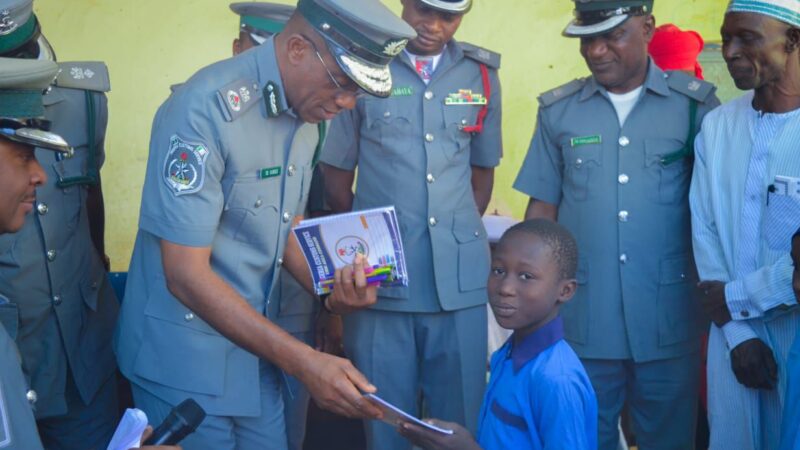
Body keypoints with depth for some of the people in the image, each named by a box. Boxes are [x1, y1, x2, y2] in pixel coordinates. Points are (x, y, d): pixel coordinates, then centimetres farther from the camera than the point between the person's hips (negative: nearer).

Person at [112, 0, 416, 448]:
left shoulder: (306, 111, 1)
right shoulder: (206, 109, -23)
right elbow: (185, 275, -25)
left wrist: (333, 289, -6)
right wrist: (303, 361, -28)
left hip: (254, 343, 7)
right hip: (186, 356, -7)